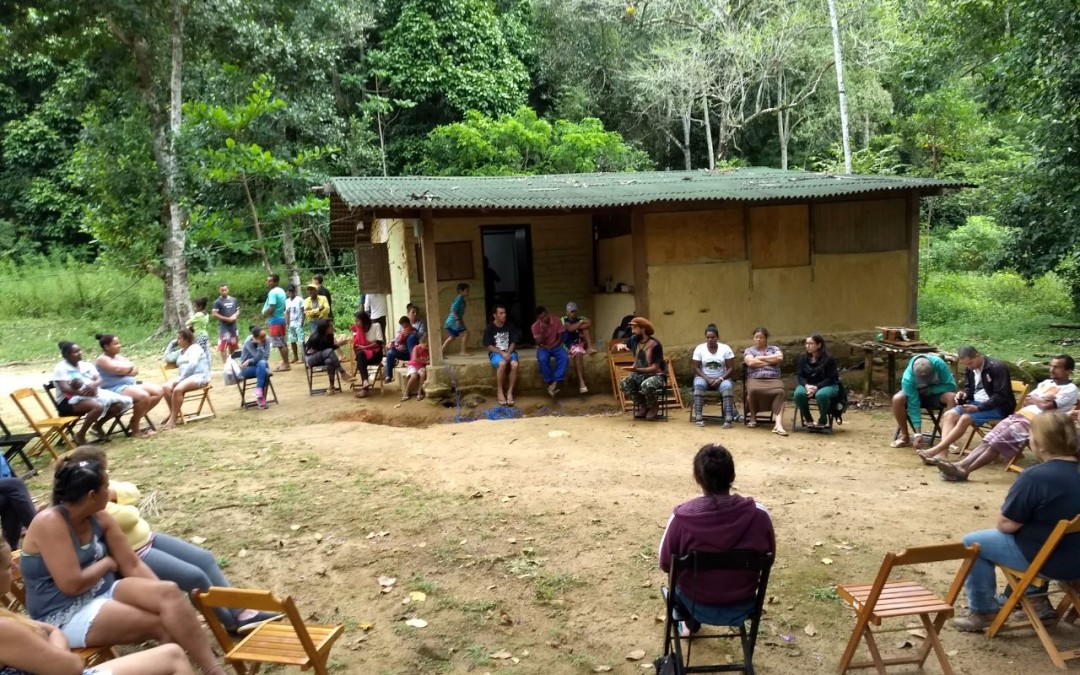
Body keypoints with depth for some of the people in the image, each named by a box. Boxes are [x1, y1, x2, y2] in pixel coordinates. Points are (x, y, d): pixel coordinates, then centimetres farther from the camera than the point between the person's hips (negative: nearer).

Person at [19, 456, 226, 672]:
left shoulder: (99, 519, 4)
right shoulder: (50, 523, -19)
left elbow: (133, 565, 4)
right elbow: (72, 584, -24)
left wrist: (163, 595, -9)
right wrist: (107, 563, -6)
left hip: (105, 592, 7)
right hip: (65, 617, -7)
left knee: (169, 592, -20)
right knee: (162, 625, -22)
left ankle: (214, 669, -23)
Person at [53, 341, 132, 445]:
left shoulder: (87, 365, 17)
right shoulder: (61, 368, -3)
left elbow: (99, 379, 4)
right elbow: (65, 388, -16)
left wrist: (94, 384, -21)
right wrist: (83, 392, -28)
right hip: (70, 400, -7)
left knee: (119, 404, -15)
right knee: (98, 406, -37)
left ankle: (98, 425, 8)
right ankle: (80, 435, -20)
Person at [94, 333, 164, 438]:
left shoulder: (120, 357, 19)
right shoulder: (102, 360, -6)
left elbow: (135, 370, 10)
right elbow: (119, 369, -21)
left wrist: (125, 369, -11)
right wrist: (130, 367, -1)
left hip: (131, 384, 10)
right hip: (115, 389, -10)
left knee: (159, 391, -1)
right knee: (143, 396, -32)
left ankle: (137, 417, 3)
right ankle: (135, 427, -13)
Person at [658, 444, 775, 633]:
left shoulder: (682, 517, -25)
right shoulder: (759, 515, -21)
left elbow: (666, 564, -10)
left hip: (696, 606, -1)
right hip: (742, 607, 2)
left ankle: (691, 622, 50)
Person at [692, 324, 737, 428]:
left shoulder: (725, 348, -1)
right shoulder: (699, 348, 0)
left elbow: (731, 368, -4)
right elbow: (696, 367, -3)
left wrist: (720, 379, -19)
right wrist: (707, 379, -18)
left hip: (722, 379, 0)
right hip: (704, 378, 0)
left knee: (727, 387, -34)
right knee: (698, 384, -34)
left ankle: (728, 419, -39)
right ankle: (698, 417, -35)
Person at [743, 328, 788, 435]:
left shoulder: (774, 348, 22)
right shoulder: (748, 350, 18)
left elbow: (780, 358, 0)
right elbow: (751, 362, -3)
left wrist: (760, 358, 1)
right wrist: (770, 361, 1)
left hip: (773, 379, 1)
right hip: (755, 379, -1)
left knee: (779, 392, -34)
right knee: (753, 390, -37)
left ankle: (778, 424, -46)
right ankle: (753, 417, -12)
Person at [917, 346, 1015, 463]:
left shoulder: (998, 367, -16)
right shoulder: (970, 368, 7)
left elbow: (1000, 396, -21)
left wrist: (978, 408, -29)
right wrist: (964, 393, -4)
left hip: (998, 407, -8)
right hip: (976, 403, 8)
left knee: (965, 418, -30)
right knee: (948, 415, -16)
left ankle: (935, 450, -32)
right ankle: (942, 453, -31)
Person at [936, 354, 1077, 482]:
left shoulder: (1070, 389, -1)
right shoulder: (1046, 383, 24)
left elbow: (1047, 406, -14)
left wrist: (1034, 399, 5)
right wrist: (1040, 400, 0)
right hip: (1020, 415, 8)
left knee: (998, 442, -21)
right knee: (988, 440, -12)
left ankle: (965, 470, -27)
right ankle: (961, 464, -25)